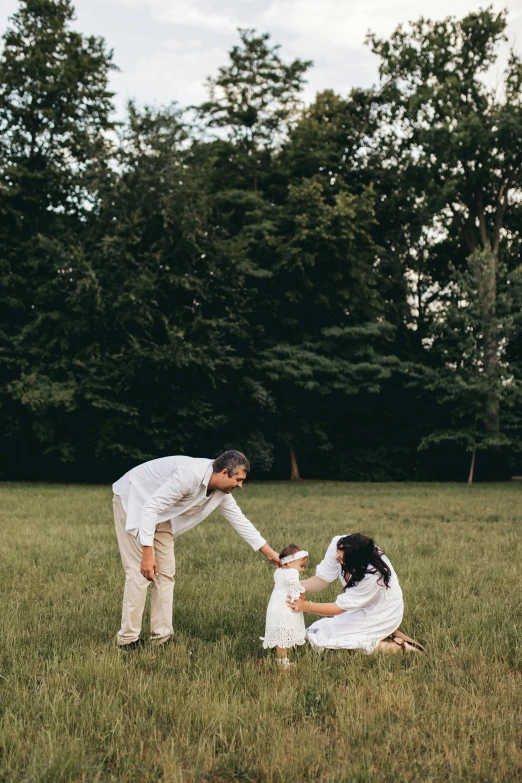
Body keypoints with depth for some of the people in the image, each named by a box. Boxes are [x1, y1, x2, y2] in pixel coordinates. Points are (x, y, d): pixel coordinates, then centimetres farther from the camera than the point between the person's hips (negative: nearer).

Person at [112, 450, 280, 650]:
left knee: (165, 572, 4)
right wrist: (147, 553, -37)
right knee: (140, 572, -13)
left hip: (159, 513, 9)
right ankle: (128, 640, -5)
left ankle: (161, 636, 8)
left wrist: (269, 553, 5)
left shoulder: (221, 491, -8)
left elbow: (239, 520, 5)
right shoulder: (189, 474, -35)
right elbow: (150, 508, -35)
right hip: (132, 500, -8)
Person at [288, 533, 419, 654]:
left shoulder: (373, 575, -37)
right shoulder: (338, 544, -23)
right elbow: (321, 580, -13)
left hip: (382, 614, -7)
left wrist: (307, 606, -30)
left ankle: (395, 646, -5)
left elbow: (340, 607, -26)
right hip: (362, 607, 7)